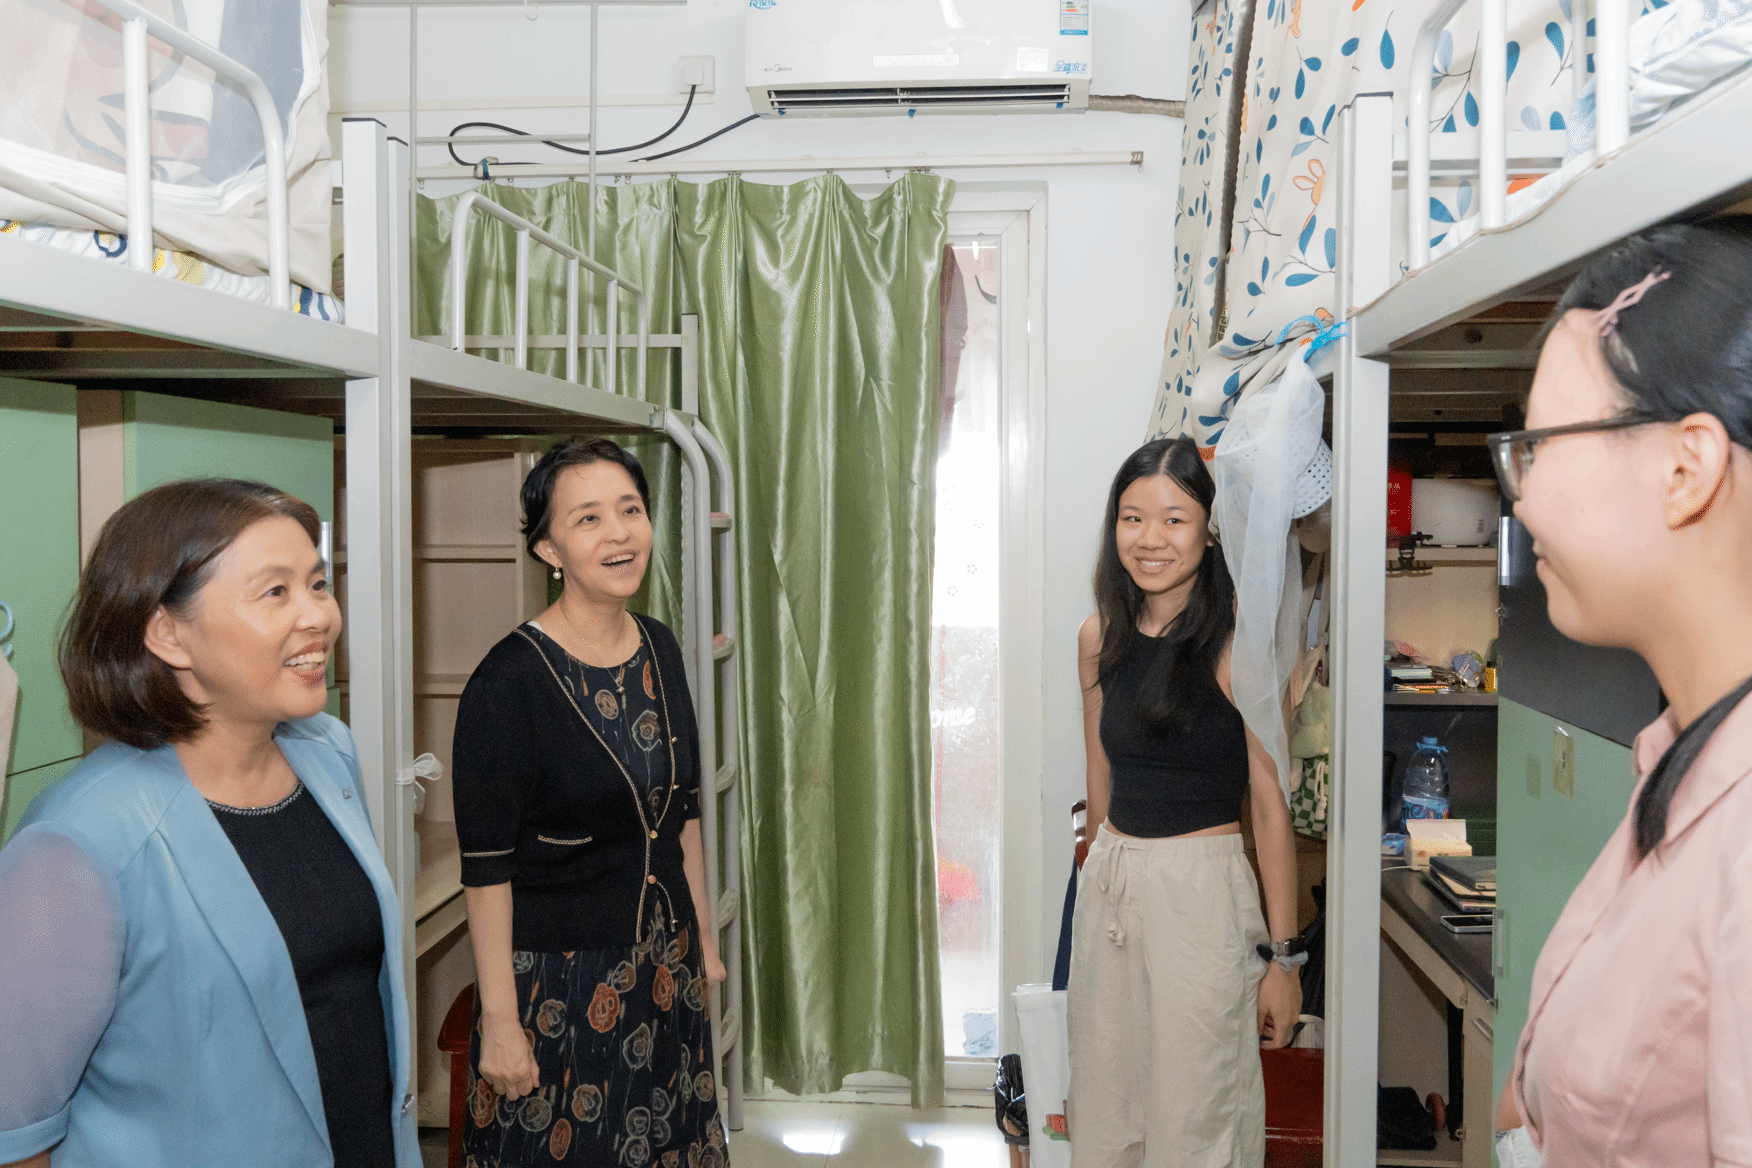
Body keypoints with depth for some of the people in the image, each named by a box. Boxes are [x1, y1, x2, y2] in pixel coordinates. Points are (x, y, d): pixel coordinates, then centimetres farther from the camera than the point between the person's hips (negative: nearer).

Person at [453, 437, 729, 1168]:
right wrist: (498, 1019, -15)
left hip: (663, 967, 6)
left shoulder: (659, 649, 0)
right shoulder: (508, 682, -20)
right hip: (558, 977, -6)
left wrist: (703, 934, 13)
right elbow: (485, 867, -17)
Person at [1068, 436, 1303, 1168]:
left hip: (1203, 894, -5)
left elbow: (1271, 807, -10)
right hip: (1108, 889, 5)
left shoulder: (1235, 645, -13)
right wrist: (1109, 871, 16)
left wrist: (1282, 956, -8)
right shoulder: (1099, 639, 4)